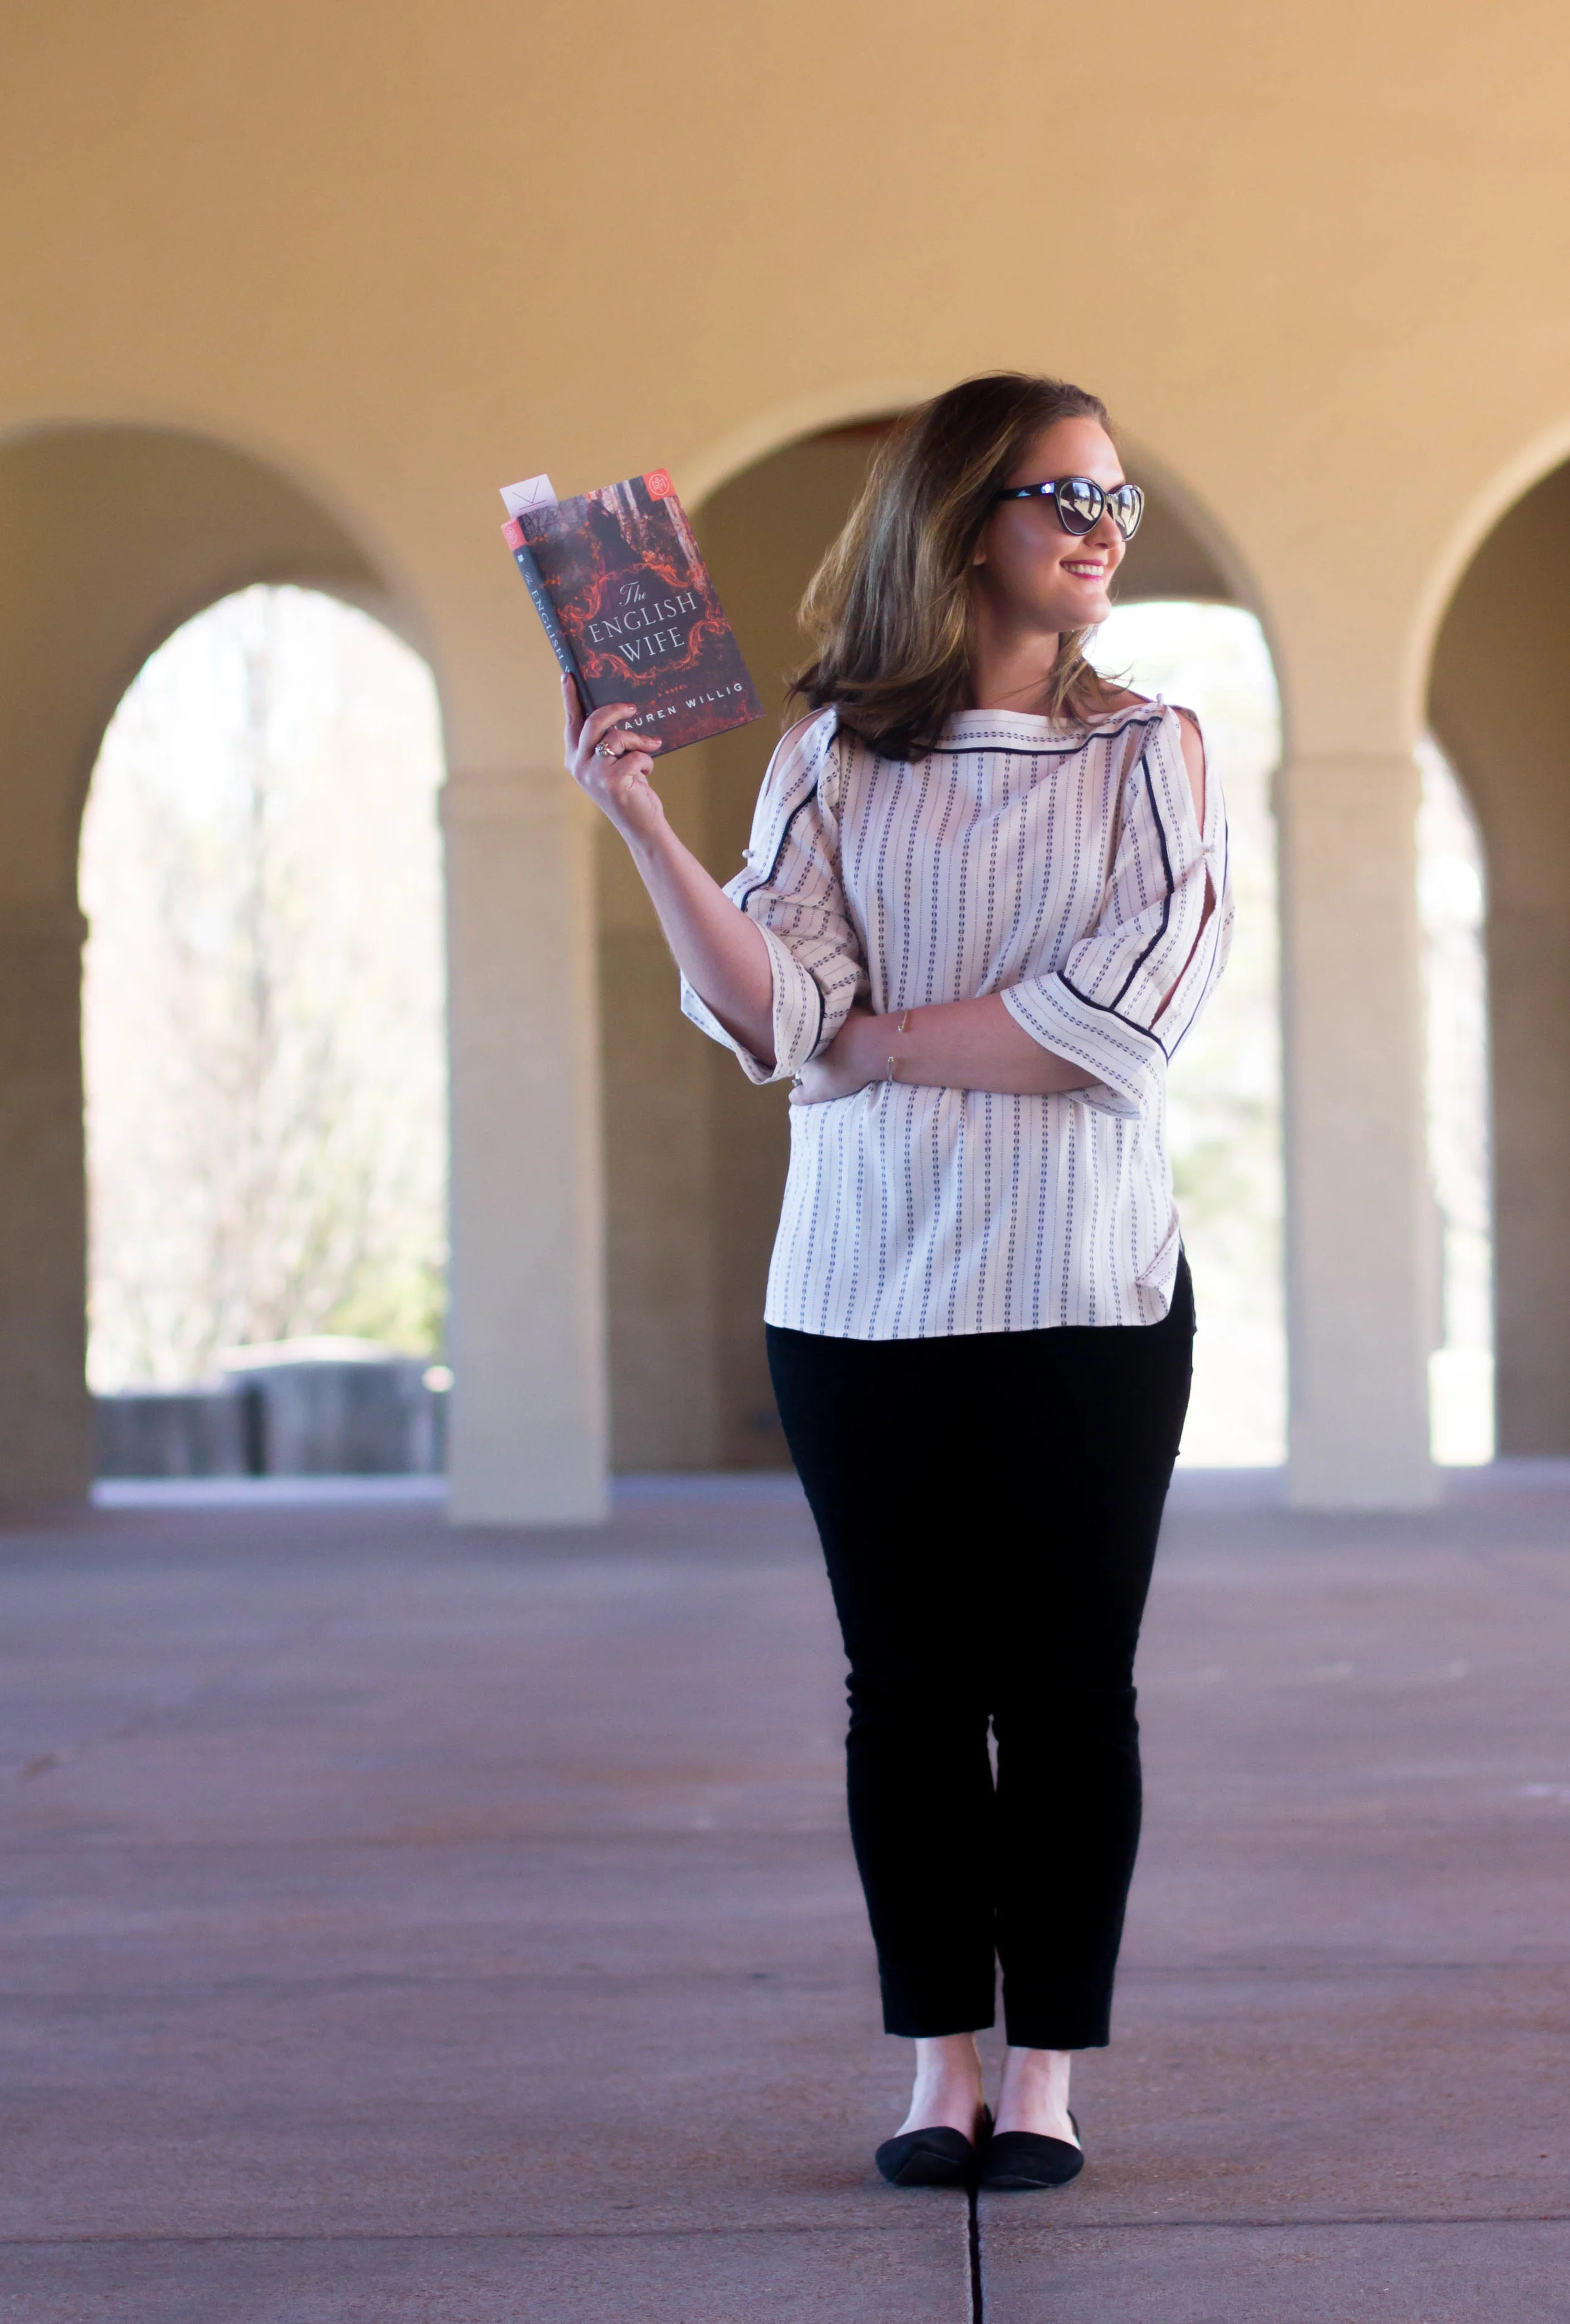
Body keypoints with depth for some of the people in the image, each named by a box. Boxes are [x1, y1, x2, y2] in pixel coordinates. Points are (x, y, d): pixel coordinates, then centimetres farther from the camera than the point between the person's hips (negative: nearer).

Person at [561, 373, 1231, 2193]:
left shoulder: (1149, 753, 4)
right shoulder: (831, 759, 5)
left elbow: (1126, 1010, -10)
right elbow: (769, 1019, -6)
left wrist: (882, 1040, -8)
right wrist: (642, 827, -17)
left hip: (1087, 1291, -1)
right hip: (865, 1292, 1)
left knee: (1066, 1691, 2)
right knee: (909, 1689, 5)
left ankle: (1046, 2073, 11)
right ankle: (939, 2069, 15)